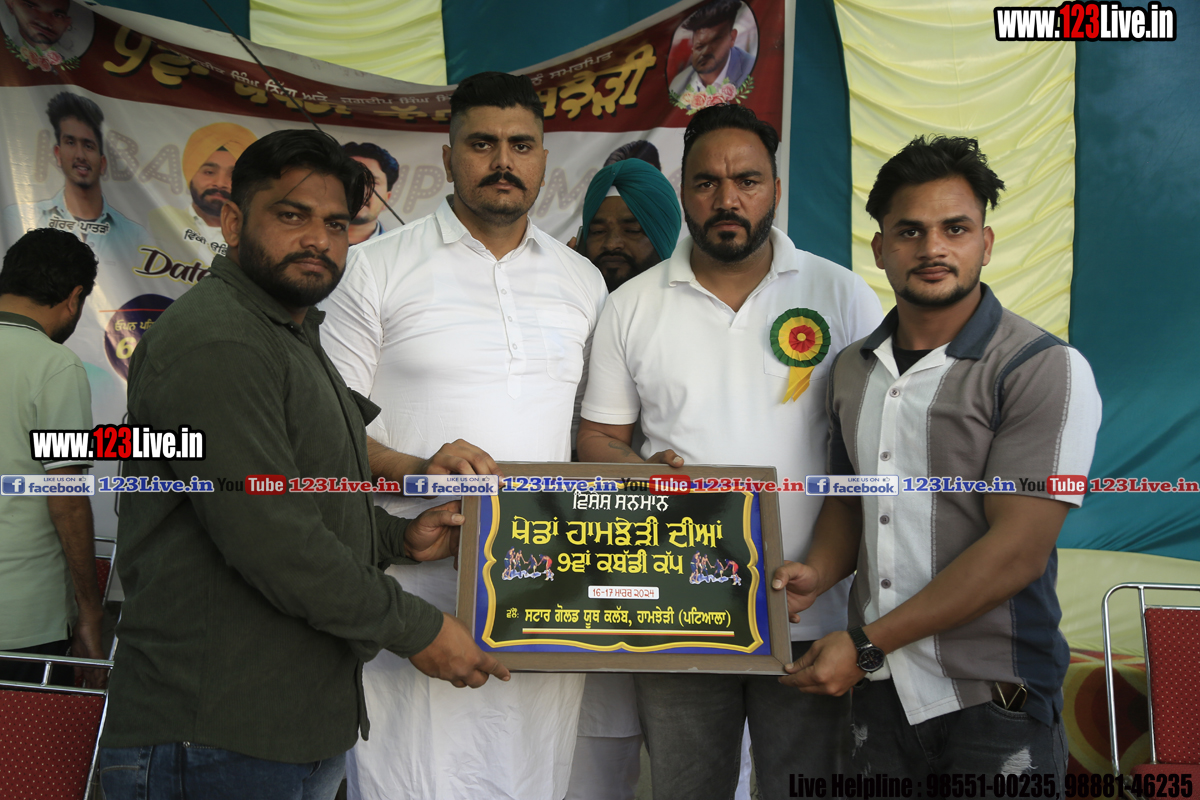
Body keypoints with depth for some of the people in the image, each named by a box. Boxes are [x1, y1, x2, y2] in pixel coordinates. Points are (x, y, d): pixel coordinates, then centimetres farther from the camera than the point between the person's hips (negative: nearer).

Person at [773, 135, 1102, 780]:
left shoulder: (1046, 370, -12)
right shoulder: (852, 369, 7)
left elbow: (1017, 550, -18)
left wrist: (867, 645, -17)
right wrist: (819, 572, -4)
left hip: (992, 704, -5)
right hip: (878, 692, 5)